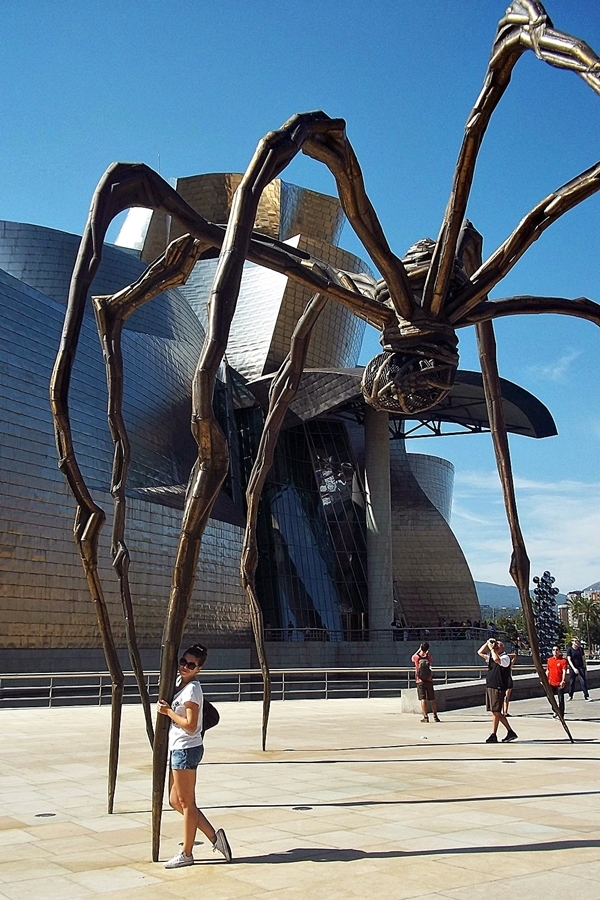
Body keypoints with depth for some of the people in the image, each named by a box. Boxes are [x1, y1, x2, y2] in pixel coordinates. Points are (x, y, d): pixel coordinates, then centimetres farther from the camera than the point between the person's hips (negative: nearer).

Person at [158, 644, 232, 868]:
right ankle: (213, 836, 18)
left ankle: (186, 854, 16)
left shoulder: (192, 689, -17)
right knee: (175, 801, 15)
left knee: (186, 802, 3)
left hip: (186, 749, -10)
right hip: (178, 749, 10)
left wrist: (168, 712, -14)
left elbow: (190, 725, -22)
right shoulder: (179, 682, 9)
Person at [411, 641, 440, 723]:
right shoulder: (429, 656, -6)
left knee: (423, 699, -2)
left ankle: (425, 717, -6)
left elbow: (412, 657, 15)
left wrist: (419, 650, 18)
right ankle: (435, 716, 15)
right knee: (432, 699, 10)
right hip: (429, 681, 2)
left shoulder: (416, 657, -10)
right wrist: (428, 652, 18)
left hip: (420, 681, -2)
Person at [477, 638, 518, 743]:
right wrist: (487, 643, 11)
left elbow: (496, 659, -27)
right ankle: (510, 732, 19)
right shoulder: (491, 656, 18)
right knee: (496, 712, 10)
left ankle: (493, 735, -2)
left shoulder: (505, 657, -6)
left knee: (496, 712, -6)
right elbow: (480, 652, 22)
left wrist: (492, 648, -14)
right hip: (489, 687, 9)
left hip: (498, 688, -9)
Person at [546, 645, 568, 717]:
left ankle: (561, 716, 9)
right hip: (551, 683, 4)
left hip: (560, 684, -4)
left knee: (560, 699, 0)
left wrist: (563, 681, -26)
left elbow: (564, 671, -14)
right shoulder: (549, 660, 9)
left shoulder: (563, 660, -6)